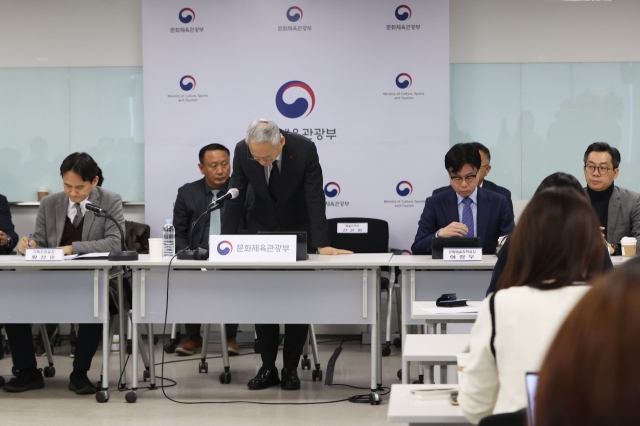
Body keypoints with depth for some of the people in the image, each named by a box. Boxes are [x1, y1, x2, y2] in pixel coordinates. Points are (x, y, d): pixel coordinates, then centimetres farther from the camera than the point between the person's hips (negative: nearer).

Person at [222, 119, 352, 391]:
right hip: (262, 230, 2)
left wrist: (322, 244, -28)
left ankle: (291, 369, 8)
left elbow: (315, 198, -24)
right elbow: (236, 197, -12)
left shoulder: (305, 149, -26)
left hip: (299, 231, -2)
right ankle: (267, 367, 9)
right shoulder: (242, 152, -20)